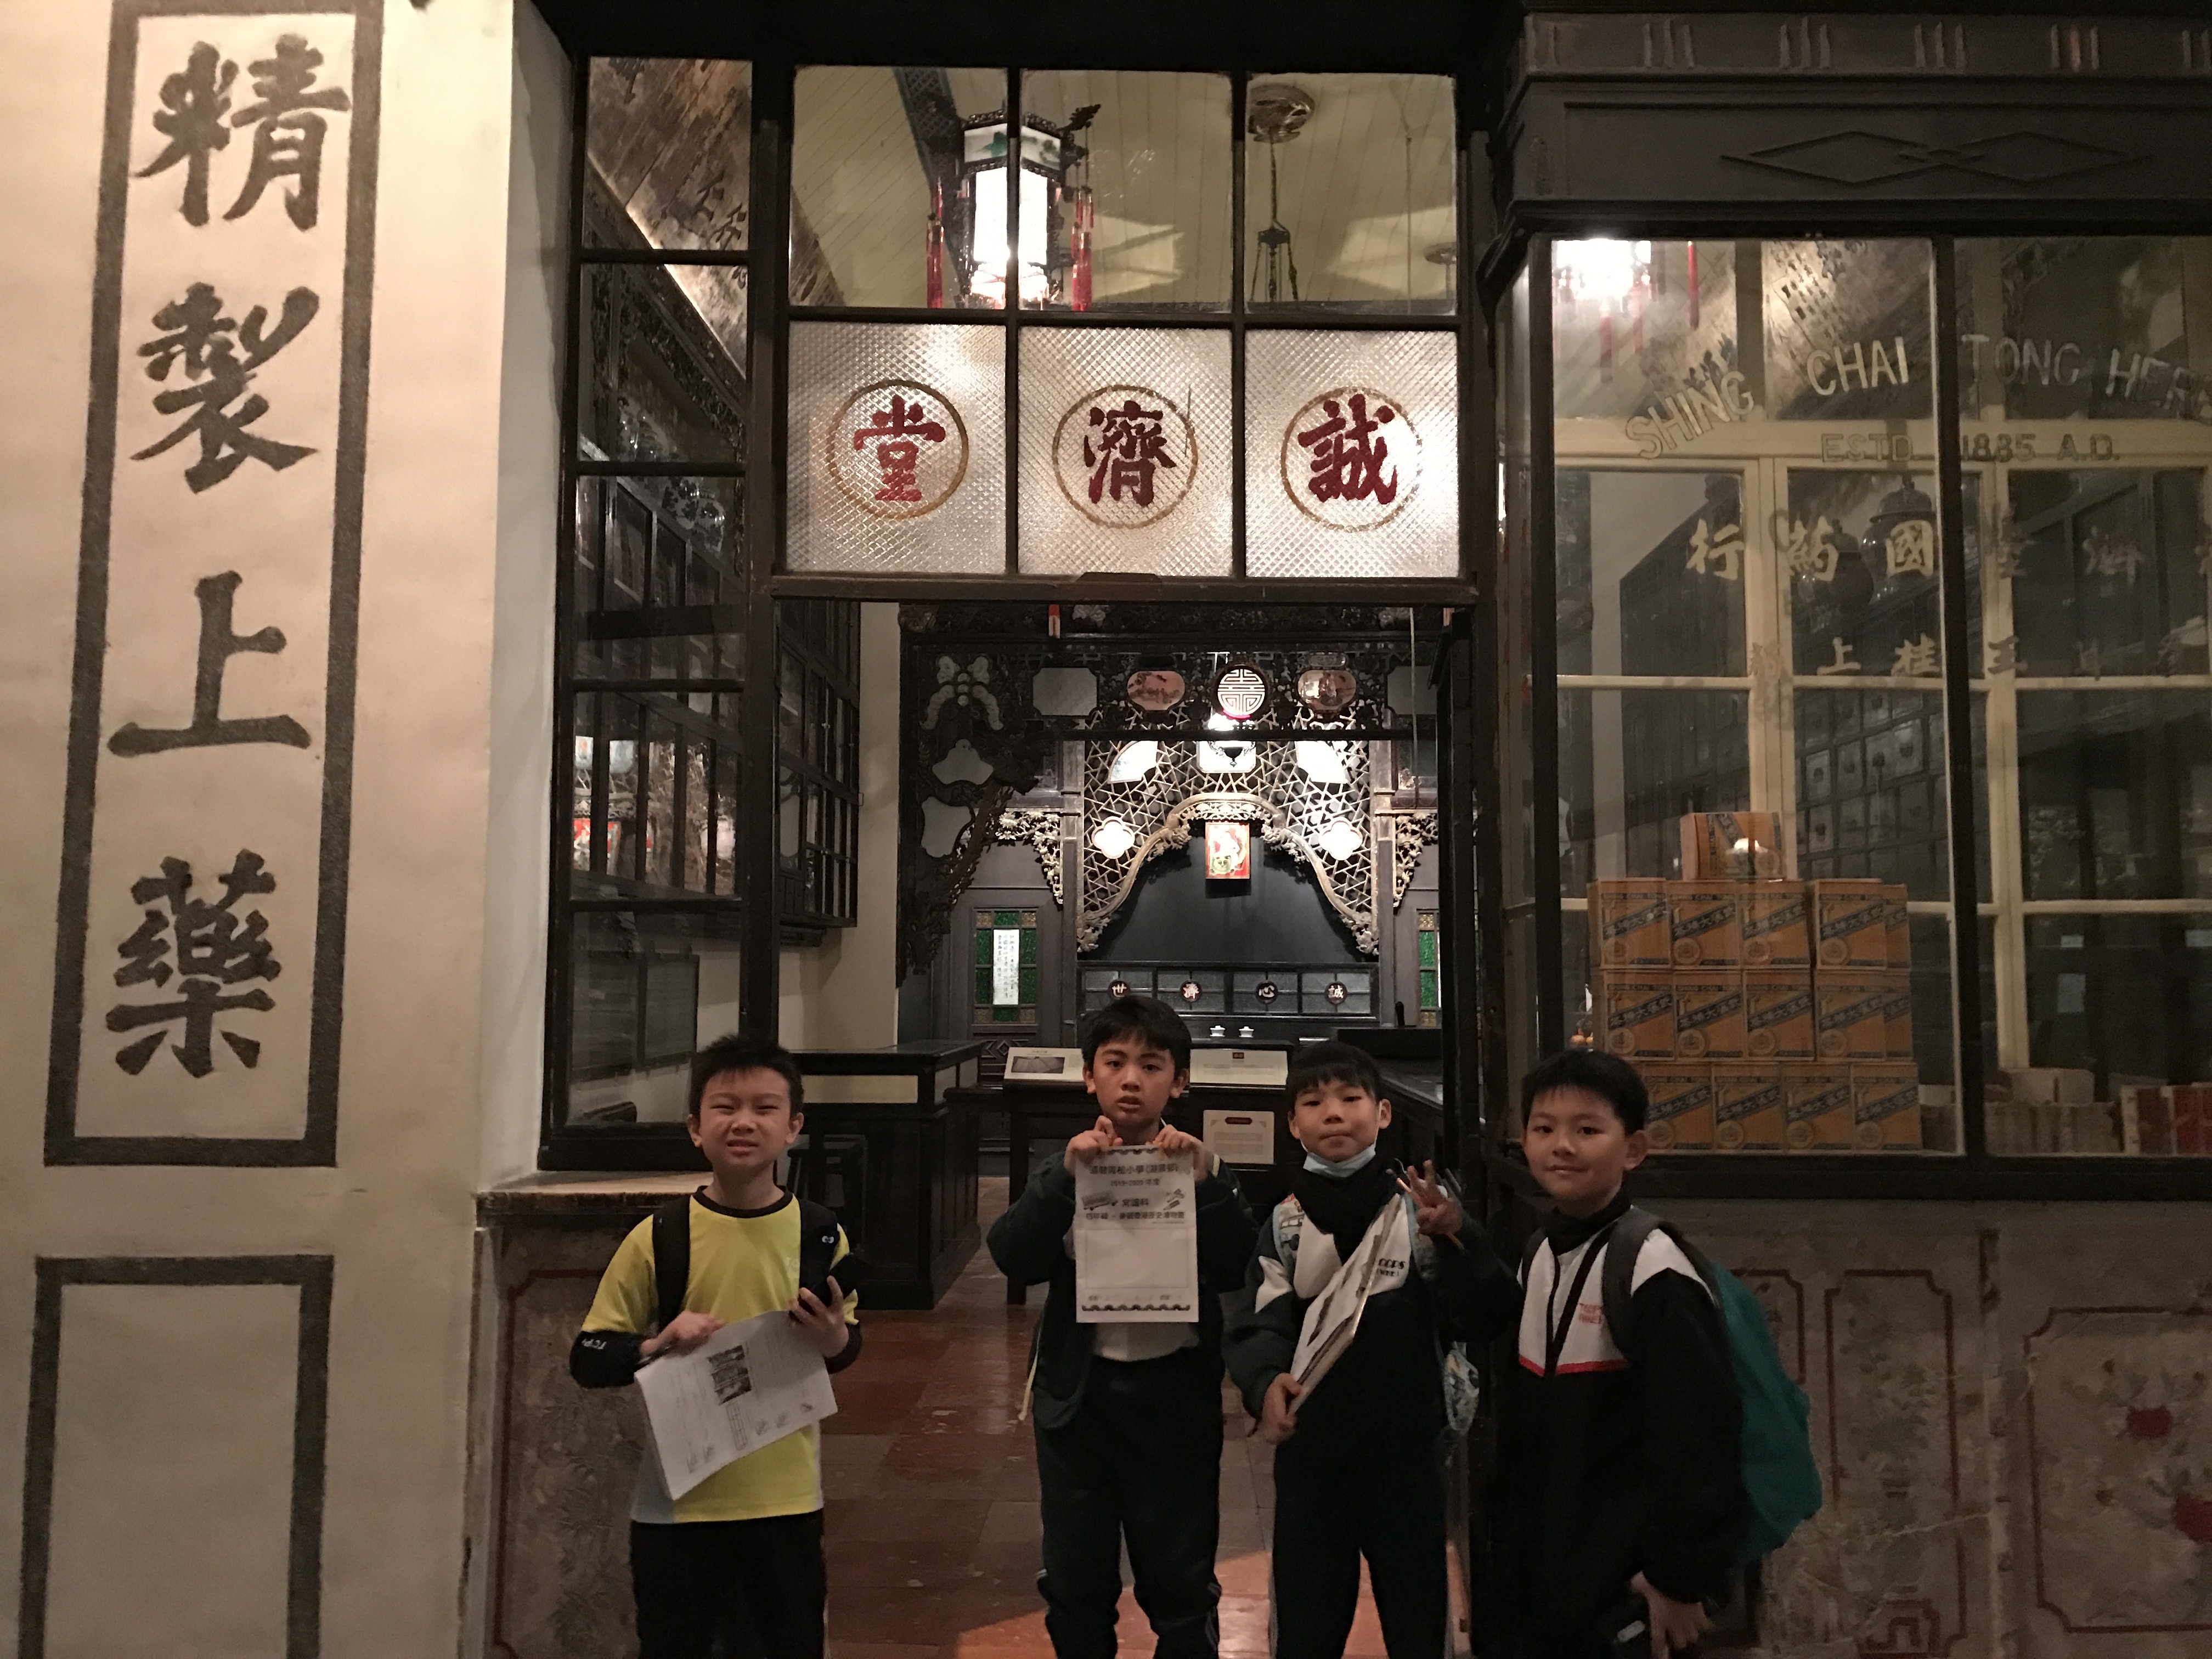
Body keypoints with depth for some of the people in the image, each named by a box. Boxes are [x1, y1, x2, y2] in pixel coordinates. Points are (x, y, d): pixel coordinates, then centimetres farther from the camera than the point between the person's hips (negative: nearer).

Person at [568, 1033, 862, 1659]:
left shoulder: (820, 1234, -5)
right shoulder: (658, 1238, -8)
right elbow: (588, 1357, -3)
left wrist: (834, 1339, -14)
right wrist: (656, 1346, -21)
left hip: (787, 1499, 1)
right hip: (678, 1499, 0)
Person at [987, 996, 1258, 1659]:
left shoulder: (1199, 1167, 0)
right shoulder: (1066, 1166, 2)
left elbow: (1233, 1271, -12)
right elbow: (1013, 1258, -13)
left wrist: (1205, 1183, -25)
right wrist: (1066, 1177, -25)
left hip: (1175, 1391, -1)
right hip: (1079, 1391, 1)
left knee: (1181, 1582, 10)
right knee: (1075, 1585, 13)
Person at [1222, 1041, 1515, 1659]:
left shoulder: (1423, 1204, -3)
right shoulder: (1284, 1222, 1)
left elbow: (1475, 1314, -9)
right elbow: (1258, 1324, -5)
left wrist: (1455, 1241, -26)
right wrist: (1267, 1381, -25)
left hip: (1407, 1444, -1)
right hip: (1311, 1448, 1)